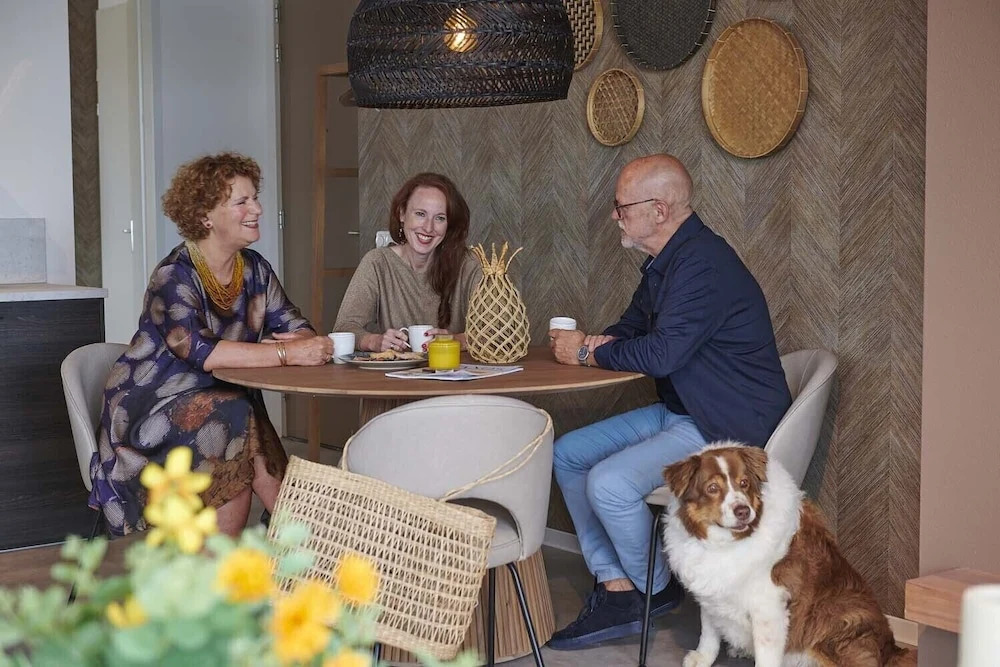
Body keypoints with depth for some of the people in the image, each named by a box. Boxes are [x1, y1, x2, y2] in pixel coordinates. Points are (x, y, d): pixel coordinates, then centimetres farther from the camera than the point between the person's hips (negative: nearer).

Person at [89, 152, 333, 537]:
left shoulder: (254, 269, 6)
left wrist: (305, 342, -22)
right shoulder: (175, 275, -16)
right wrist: (285, 354, -34)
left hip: (223, 401, 5)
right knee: (233, 416, -32)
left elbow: (297, 329, 4)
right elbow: (198, 351, -30)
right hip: (152, 408, -5)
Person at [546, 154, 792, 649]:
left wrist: (588, 353, -10)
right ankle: (616, 589, 2)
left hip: (726, 428, -11)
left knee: (608, 483, -26)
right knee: (567, 455, 5)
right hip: (680, 412, 11)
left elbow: (662, 354, -26)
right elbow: (632, 327, 22)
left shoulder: (701, 264, -22)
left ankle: (654, 589, 2)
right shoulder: (666, 261, 12)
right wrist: (596, 343, -3)